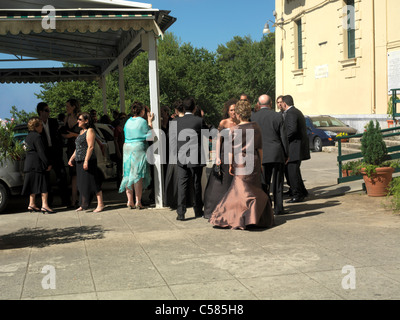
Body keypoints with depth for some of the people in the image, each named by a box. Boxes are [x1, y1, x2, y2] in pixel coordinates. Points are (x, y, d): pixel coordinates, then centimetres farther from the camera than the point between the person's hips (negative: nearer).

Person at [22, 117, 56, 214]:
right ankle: (44, 206, -9)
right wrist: (47, 164, -13)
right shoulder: (37, 137, -14)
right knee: (43, 184, -7)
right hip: (37, 165, -9)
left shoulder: (28, 136, 15)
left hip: (29, 165, 9)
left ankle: (31, 205, 17)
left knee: (33, 185, 14)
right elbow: (41, 152, -17)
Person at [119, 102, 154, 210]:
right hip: (139, 148, -5)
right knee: (138, 175, -2)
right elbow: (149, 134, -1)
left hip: (127, 148, 5)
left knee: (128, 175, 9)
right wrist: (150, 121, 7)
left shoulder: (128, 121, 7)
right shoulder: (143, 121, -9)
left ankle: (130, 201, 10)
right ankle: (138, 202, -1)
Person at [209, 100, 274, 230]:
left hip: (240, 163, -3)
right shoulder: (256, 127, 0)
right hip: (254, 162, 3)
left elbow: (231, 150, -6)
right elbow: (260, 148, 5)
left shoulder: (234, 130, -10)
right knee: (254, 189, 13)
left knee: (244, 191, 4)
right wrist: (260, 163, 15)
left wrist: (230, 165, 3)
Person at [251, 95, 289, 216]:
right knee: (277, 182, 6)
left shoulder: (253, 117, -2)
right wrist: (286, 154, 9)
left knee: (263, 183, 6)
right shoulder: (278, 116, -2)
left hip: (261, 155, 0)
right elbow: (284, 137, 0)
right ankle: (278, 208, 8)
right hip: (277, 155, 0)